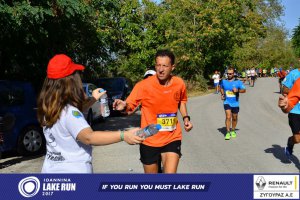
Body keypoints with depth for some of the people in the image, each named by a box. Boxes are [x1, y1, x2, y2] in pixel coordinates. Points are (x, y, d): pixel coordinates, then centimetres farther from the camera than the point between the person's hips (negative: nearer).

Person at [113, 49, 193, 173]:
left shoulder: (179, 84, -5)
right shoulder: (144, 85, -16)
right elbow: (129, 106, -12)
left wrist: (186, 118, 1)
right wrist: (123, 106, -35)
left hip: (172, 139, 1)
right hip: (149, 140, -1)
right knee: (151, 173, 13)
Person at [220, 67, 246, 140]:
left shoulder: (238, 82, -4)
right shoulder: (224, 81, 3)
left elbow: (244, 90, -1)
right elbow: (221, 88, 23)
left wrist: (238, 90, -20)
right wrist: (222, 94, 6)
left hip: (235, 103, 0)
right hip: (227, 102, 0)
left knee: (234, 118, 12)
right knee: (228, 117, -15)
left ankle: (233, 131, 33)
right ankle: (228, 132, -11)